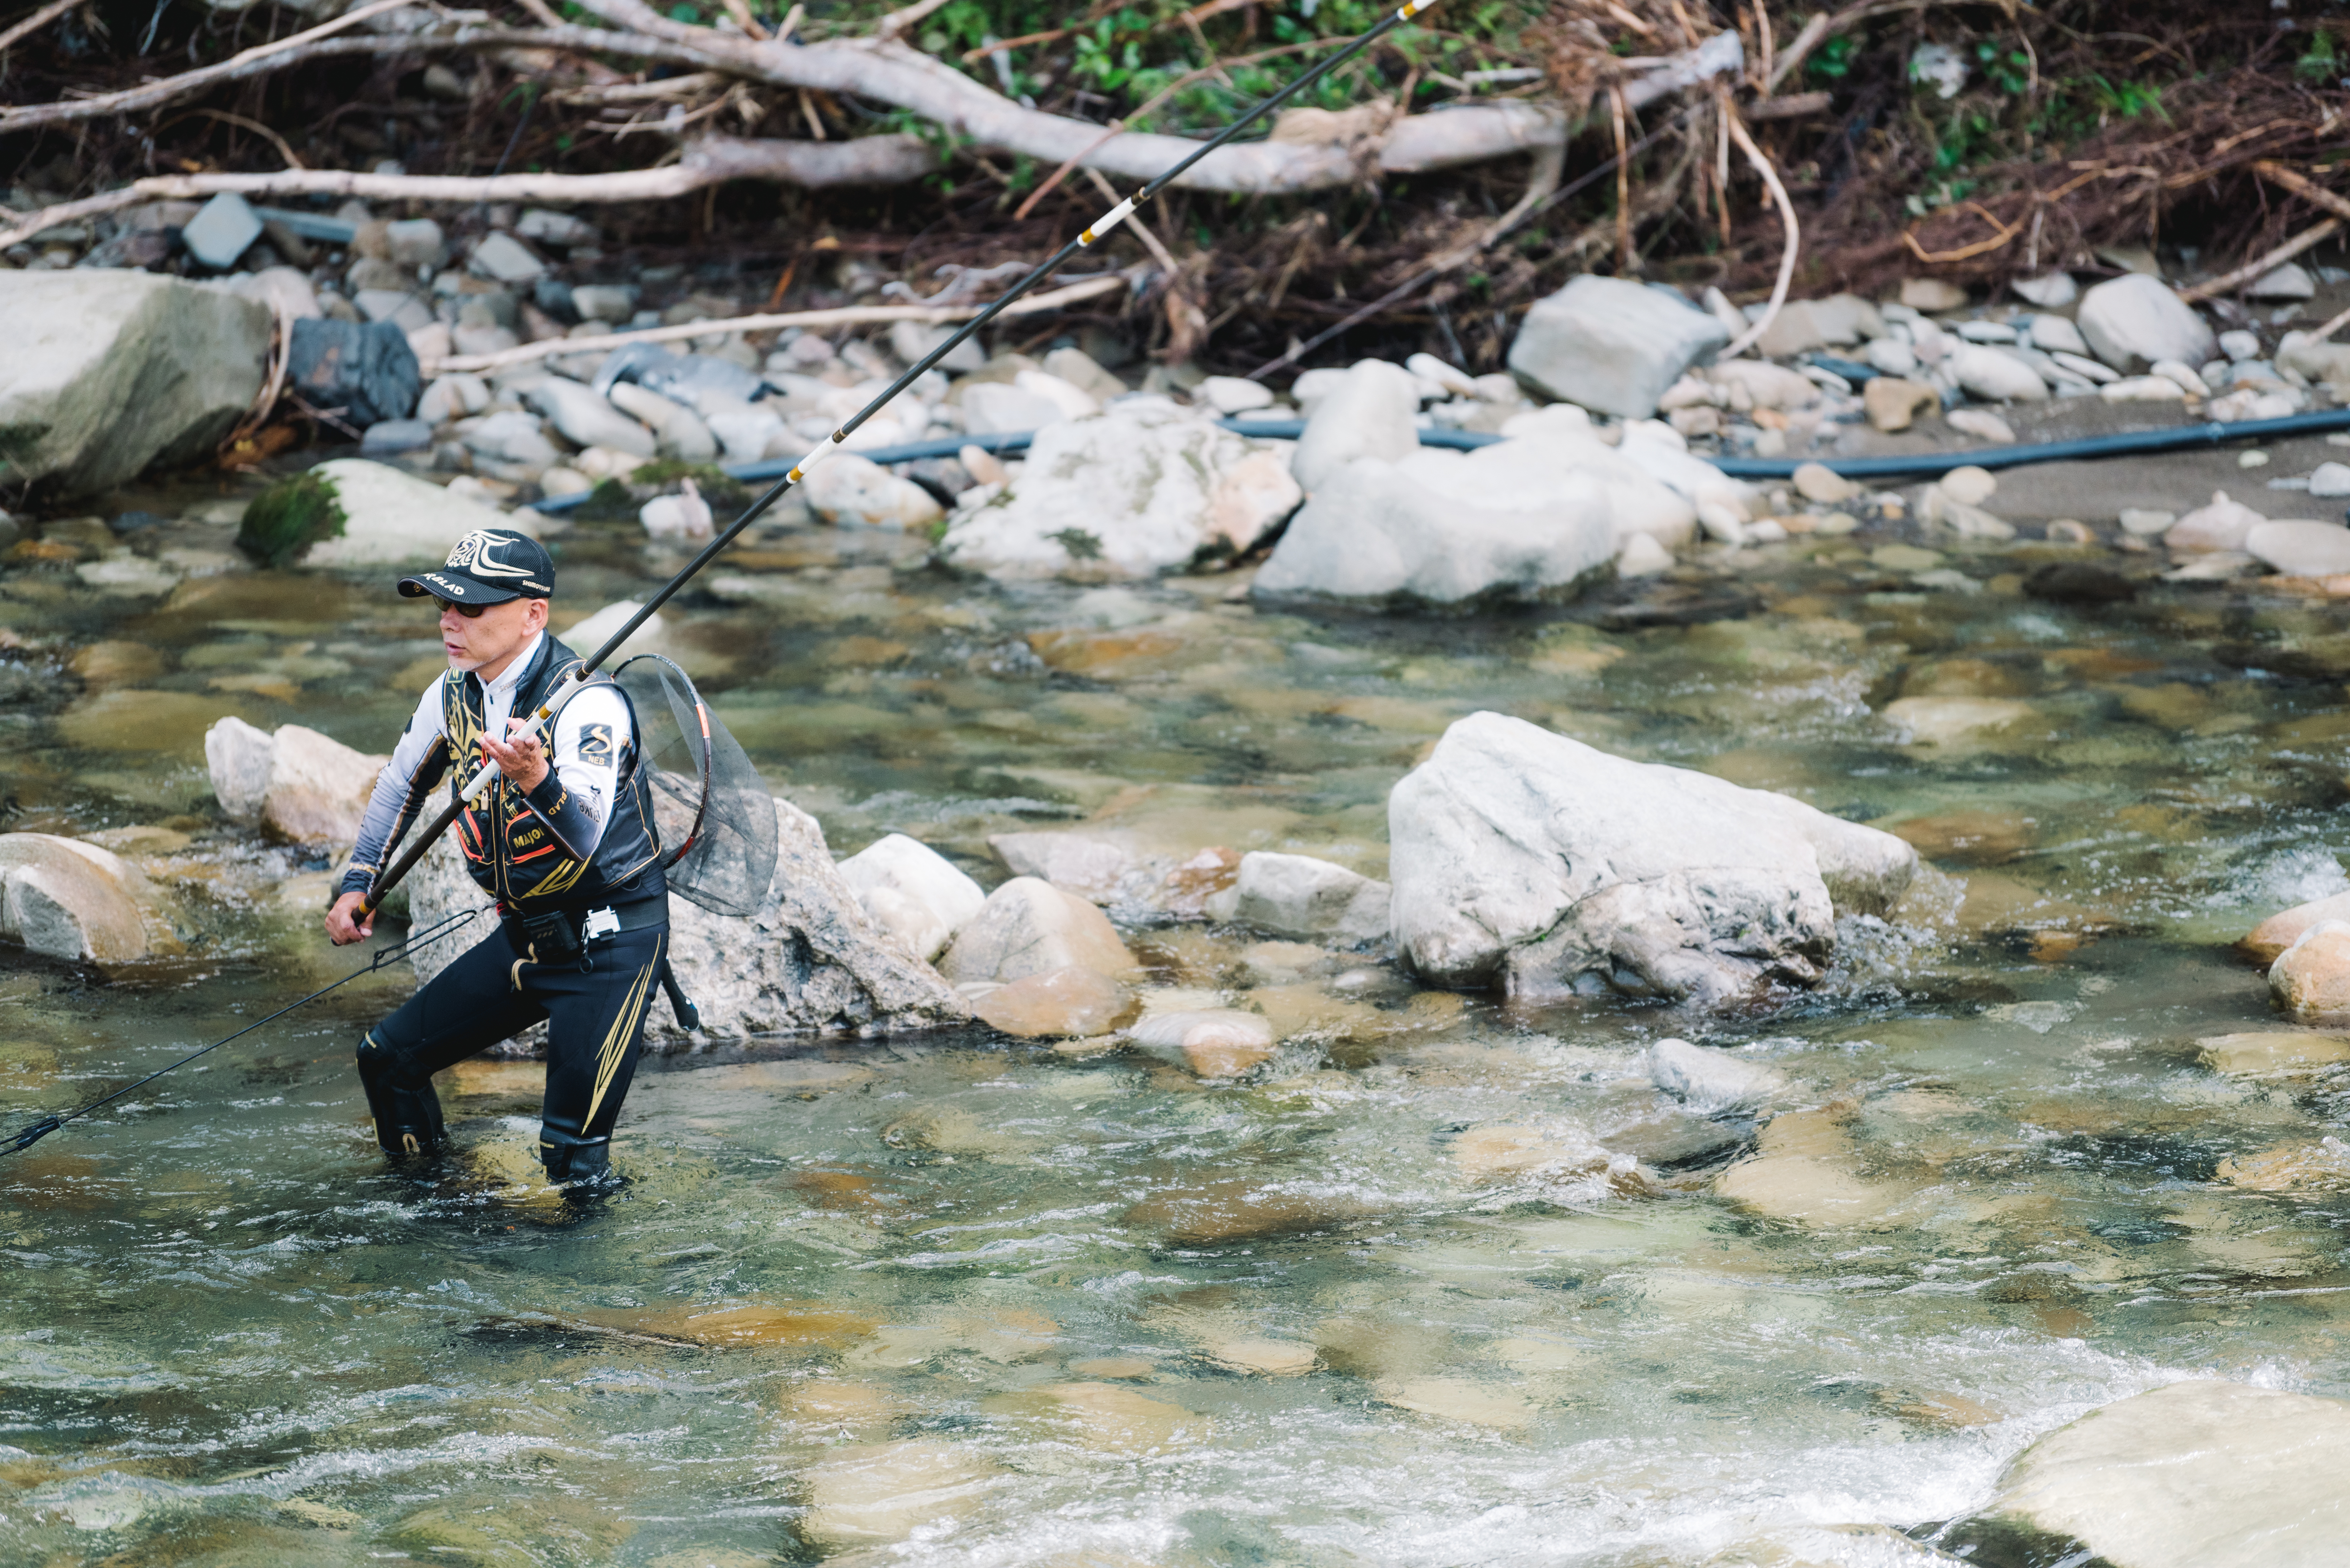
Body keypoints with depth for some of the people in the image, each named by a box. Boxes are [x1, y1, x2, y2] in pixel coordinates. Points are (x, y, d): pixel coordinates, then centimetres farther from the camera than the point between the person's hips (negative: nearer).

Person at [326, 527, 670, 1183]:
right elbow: (401, 783, 21)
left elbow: (585, 838, -38)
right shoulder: (454, 695, 0)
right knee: (388, 1059, 9)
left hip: (611, 944, -8)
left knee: (574, 1153, -17)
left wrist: (538, 780, -57)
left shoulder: (588, 703, -24)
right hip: (525, 934, 8)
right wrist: (358, 883, 15)